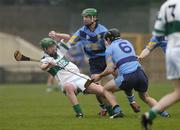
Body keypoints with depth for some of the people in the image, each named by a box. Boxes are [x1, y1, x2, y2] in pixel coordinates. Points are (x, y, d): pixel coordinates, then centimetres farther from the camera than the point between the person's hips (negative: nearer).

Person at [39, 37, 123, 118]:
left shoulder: (58, 50, 17)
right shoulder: (45, 60, 0)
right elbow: (42, 67, -24)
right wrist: (49, 65, -45)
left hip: (79, 77, 5)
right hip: (68, 82, -5)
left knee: (102, 90, -13)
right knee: (68, 87, -42)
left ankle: (116, 110, -17)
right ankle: (79, 113, -45)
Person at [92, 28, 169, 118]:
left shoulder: (110, 48, 7)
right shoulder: (127, 43, 25)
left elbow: (110, 70, 1)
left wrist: (99, 76, 16)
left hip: (128, 77, -5)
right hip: (140, 73, 5)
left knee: (106, 90, 15)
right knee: (145, 97, 27)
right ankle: (162, 110, 7)